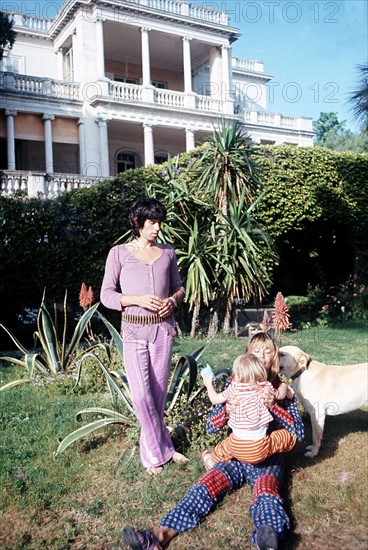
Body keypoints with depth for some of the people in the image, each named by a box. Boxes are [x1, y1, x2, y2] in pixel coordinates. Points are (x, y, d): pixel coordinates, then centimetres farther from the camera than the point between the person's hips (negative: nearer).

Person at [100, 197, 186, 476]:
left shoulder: (168, 253, 7)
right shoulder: (119, 253, -2)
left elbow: (179, 287, 16)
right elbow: (106, 295, -3)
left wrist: (173, 300, -7)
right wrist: (138, 299, -17)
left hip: (163, 329, 3)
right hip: (134, 331, -3)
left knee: (159, 393, 9)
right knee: (142, 395, -5)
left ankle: (153, 450, 29)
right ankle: (161, 450, 16)